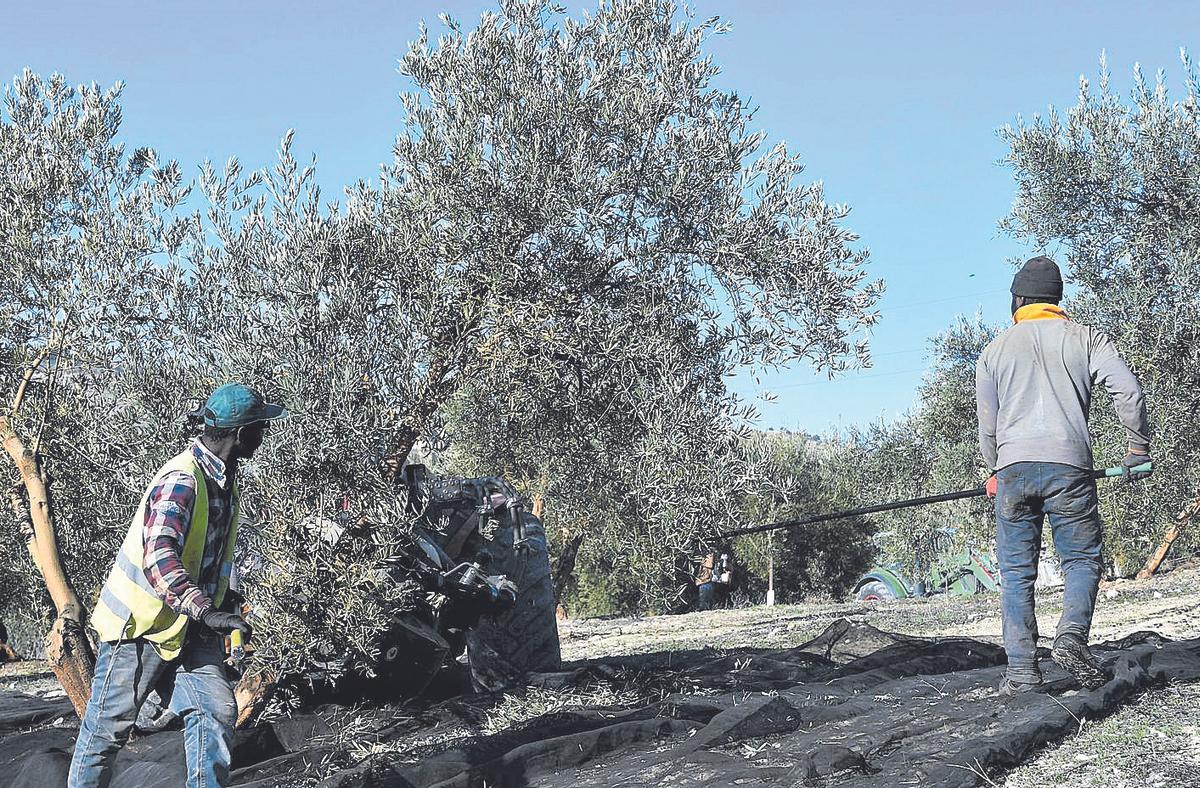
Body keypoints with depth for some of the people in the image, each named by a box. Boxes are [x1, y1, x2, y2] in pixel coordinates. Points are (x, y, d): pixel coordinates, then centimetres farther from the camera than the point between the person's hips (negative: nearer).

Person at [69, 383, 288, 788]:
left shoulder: (224, 478, 8)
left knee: (217, 710, -7)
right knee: (107, 728, 3)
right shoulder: (181, 480, -24)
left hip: (189, 632, 8)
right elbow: (159, 558, -36)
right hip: (139, 627, -8)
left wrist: (221, 605, 25)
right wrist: (205, 611, -45)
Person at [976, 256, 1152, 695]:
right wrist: (1138, 452, 10)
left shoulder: (994, 351, 15)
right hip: (1069, 464, -1)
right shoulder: (1085, 338, 11)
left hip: (1013, 467, 1)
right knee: (1082, 558, 8)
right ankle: (1072, 636, -16)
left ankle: (1021, 670, -3)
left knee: (1016, 572, 5)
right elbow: (1128, 391, -1)